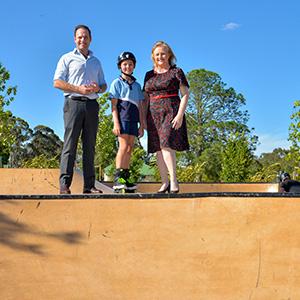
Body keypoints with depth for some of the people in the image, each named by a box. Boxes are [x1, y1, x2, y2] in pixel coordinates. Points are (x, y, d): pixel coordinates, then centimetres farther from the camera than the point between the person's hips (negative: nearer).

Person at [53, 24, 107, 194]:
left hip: (92, 104, 4)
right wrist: (79, 89, -13)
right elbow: (57, 82, -1)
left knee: (90, 146, 2)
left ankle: (89, 185, 4)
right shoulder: (67, 58, 10)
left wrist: (98, 88, -2)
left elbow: (104, 85, 23)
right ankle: (65, 185, -11)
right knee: (70, 144, -10)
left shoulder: (96, 62, 23)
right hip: (74, 103, -4)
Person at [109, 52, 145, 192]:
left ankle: (126, 178, 7)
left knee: (129, 149, 4)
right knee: (124, 146, -15)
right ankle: (118, 178, -17)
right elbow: (114, 105, -3)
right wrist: (116, 123, -13)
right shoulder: (117, 83, 4)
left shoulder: (137, 85, 19)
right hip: (122, 117, -5)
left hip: (133, 119, 5)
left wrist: (142, 125, 12)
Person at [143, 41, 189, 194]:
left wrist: (180, 115, -14)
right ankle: (164, 183, 8)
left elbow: (185, 95, -2)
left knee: (166, 145, -20)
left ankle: (174, 181, -16)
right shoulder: (149, 75, 16)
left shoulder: (176, 72, 3)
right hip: (153, 114, 5)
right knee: (158, 149, 2)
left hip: (171, 112, -5)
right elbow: (146, 99, 17)